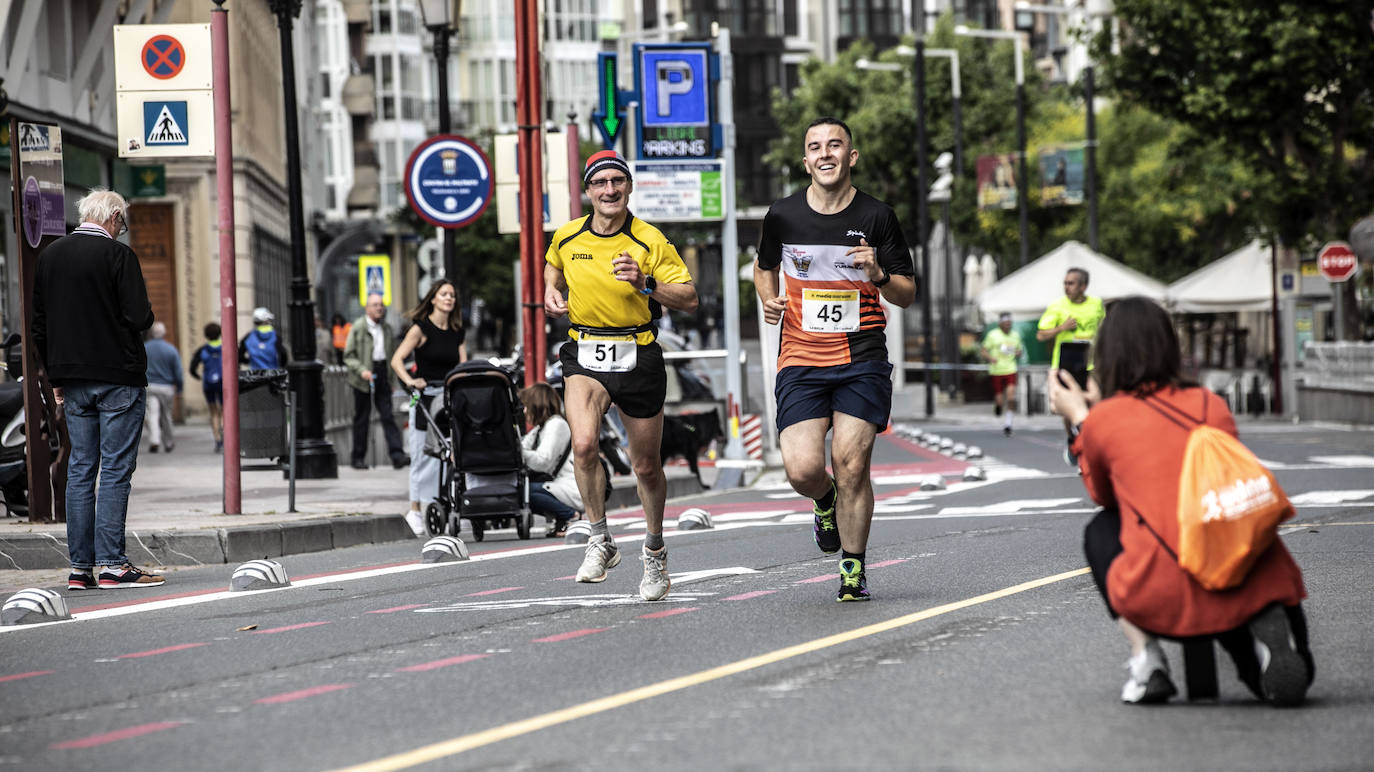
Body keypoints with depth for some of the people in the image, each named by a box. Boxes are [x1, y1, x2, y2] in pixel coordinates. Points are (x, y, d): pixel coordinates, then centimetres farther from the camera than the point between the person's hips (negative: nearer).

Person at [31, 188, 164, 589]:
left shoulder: (49, 256, 10)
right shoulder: (117, 255, -10)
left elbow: (39, 326, 13)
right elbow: (139, 317, -16)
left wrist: (57, 376, 18)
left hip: (73, 382, 6)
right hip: (118, 376, -6)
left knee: (80, 469, 8)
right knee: (115, 469, -4)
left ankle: (80, 566, 7)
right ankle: (111, 564, -7)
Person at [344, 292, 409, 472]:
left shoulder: (387, 329, 12)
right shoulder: (358, 327, -4)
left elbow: (392, 354, 20)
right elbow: (348, 355, -5)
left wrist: (392, 378, 12)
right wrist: (361, 370, -20)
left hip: (383, 375, 4)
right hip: (364, 378, -4)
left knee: (387, 416, -4)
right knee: (362, 418, 3)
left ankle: (397, 455, -11)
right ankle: (358, 458, 11)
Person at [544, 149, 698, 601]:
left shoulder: (650, 241, -9)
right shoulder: (567, 237, 0)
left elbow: (689, 299, -8)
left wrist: (645, 284, -23)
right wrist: (552, 291, 6)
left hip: (637, 357, -1)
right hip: (584, 356, 1)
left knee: (646, 465, 8)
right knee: (584, 445, -24)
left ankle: (654, 551, 32)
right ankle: (601, 542, -7)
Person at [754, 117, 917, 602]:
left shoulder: (877, 217, 0)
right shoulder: (782, 216, 2)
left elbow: (907, 294, 5)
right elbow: (764, 266, 22)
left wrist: (878, 274, -15)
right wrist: (769, 301, 2)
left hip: (862, 360, -1)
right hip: (801, 361, 1)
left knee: (851, 463, -10)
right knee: (801, 468, -12)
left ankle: (853, 569, 7)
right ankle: (826, 502, 26)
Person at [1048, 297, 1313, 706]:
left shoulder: (1102, 421, 8)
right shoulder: (1212, 404, 16)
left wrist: (1078, 419, 37)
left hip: (1166, 595, -2)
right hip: (1255, 578, 2)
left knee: (1101, 530, 30)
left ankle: (1144, 655, 11)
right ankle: (1264, 628, -3)